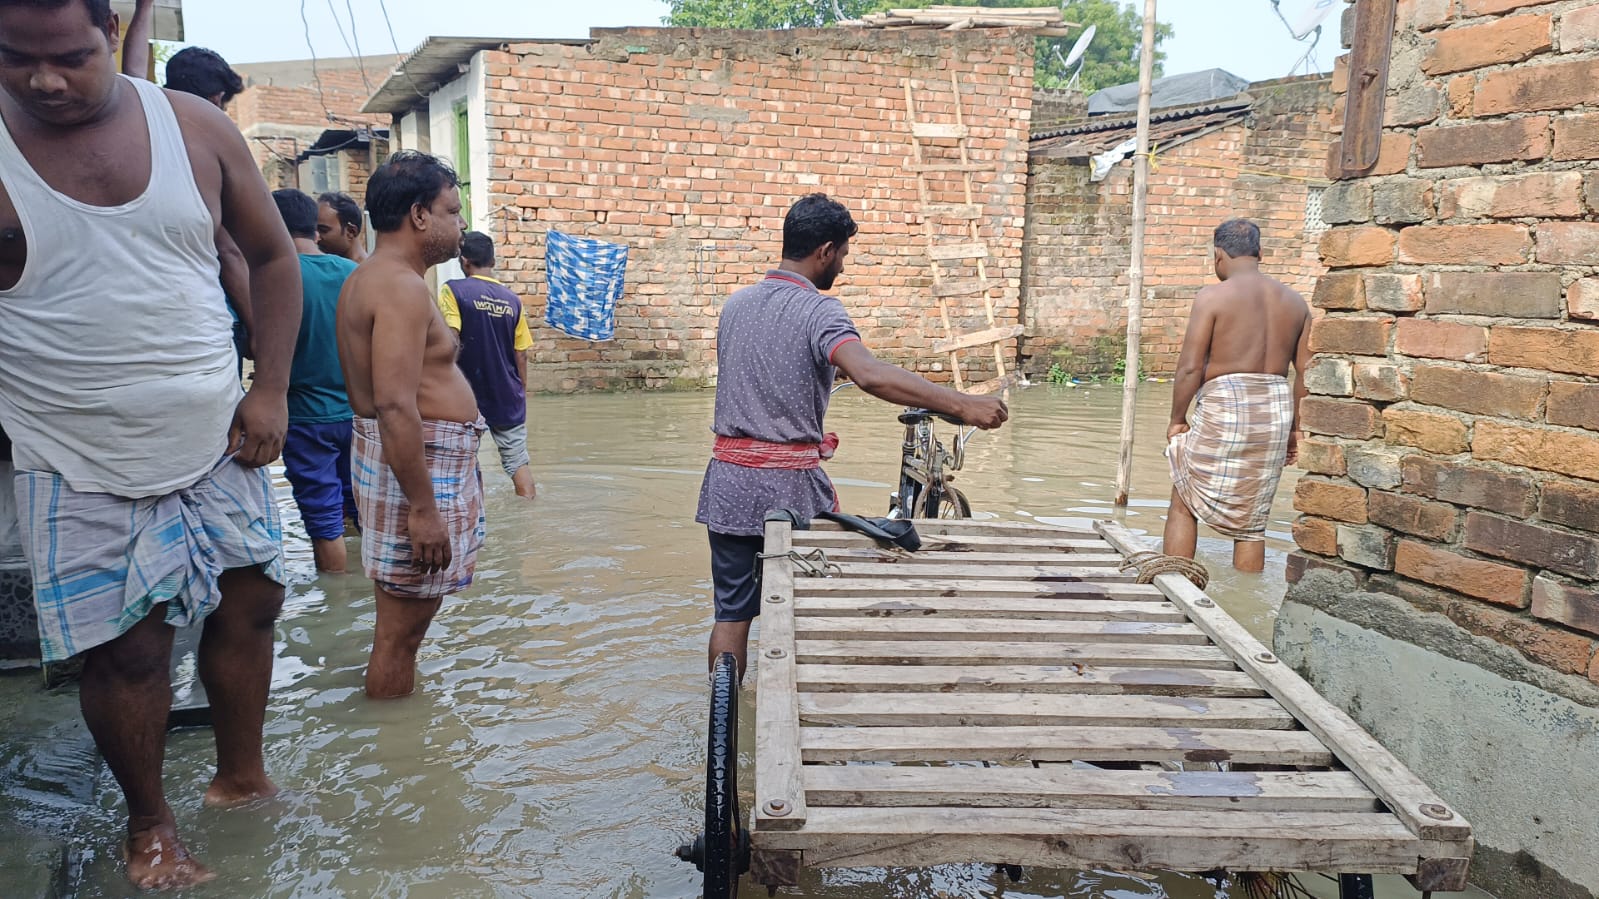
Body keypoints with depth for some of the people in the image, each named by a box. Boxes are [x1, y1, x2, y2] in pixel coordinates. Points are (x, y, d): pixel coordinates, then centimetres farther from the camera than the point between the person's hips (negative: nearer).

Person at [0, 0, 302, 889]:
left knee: (250, 604, 10)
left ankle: (242, 776, 33)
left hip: (217, 444, 3)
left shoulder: (195, 127, -2)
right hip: (82, 468, -3)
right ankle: (151, 824, 26)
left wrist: (271, 391, 0)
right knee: (126, 647, 2)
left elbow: (273, 257, 6)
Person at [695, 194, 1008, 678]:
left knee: (731, 612, 12)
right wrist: (961, 405, -35)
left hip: (728, 482, 6)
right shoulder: (818, 309, -13)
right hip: (791, 487, -6)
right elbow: (871, 374, -32)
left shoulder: (735, 304, 9)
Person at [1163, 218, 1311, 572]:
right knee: (1252, 521, 13)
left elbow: (1190, 367, -11)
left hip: (1223, 410, -5)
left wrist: (1177, 419, 0)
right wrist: (1294, 428, 17)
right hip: (1276, 411, 5)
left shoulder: (1213, 297, -7)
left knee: (1183, 503, 11)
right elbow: (1305, 372, 9)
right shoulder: (1294, 301, 10)